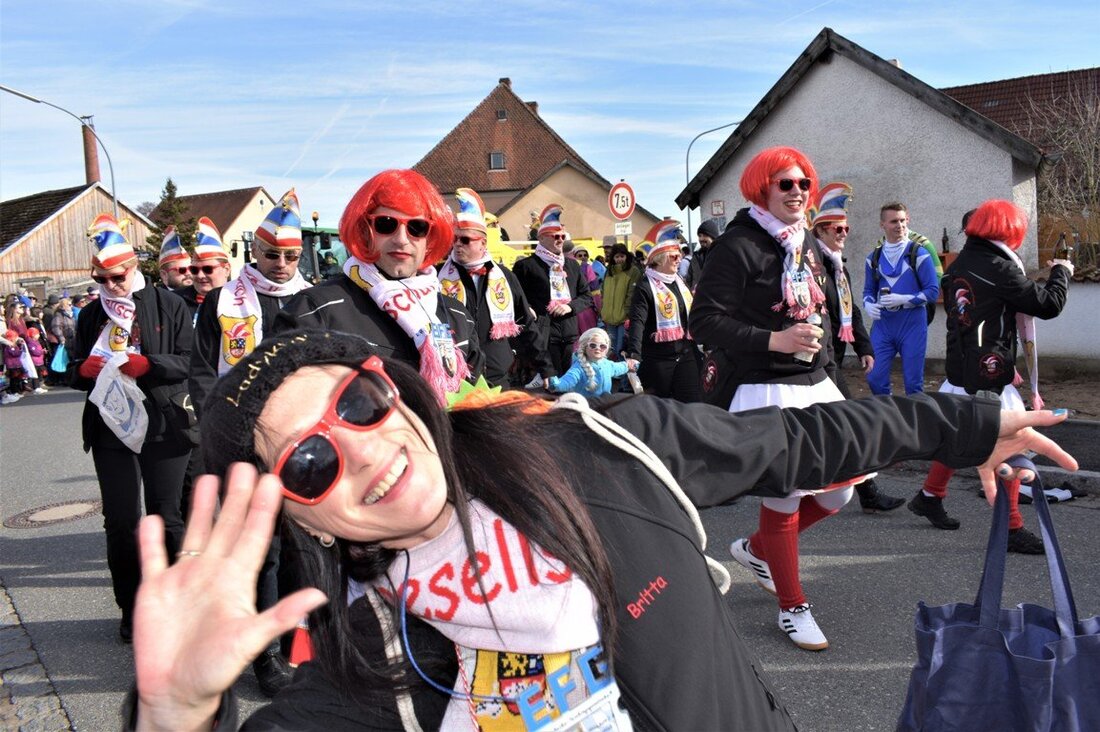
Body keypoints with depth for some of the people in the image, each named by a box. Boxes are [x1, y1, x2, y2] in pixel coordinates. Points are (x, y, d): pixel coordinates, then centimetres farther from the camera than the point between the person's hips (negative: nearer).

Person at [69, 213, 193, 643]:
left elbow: (190, 360, -8)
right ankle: (131, 608, 20)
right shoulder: (92, 315, 11)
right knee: (120, 522, 8)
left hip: (164, 426, -4)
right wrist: (86, 369, -8)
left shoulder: (168, 306, -2)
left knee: (166, 519, 5)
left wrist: (147, 365, -23)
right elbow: (76, 370, 15)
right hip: (110, 428, 4)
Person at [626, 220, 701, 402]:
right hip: (658, 358, -6)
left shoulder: (681, 283, 15)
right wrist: (634, 354, -33)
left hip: (687, 355, 6)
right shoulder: (645, 288, -8)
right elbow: (637, 322, -20)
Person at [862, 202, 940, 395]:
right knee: (875, 379, 1)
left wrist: (903, 299, -16)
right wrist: (869, 305, -6)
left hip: (912, 323, -3)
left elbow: (933, 291, -5)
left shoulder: (919, 254, -3)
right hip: (882, 323, 3)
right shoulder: (874, 258, 8)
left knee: (913, 382, 3)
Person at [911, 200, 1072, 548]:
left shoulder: (958, 264, 9)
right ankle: (1011, 529, 5)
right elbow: (1049, 304, -11)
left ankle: (929, 496, 34)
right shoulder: (999, 268, -15)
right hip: (987, 376, -8)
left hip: (959, 369, 8)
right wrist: (1061, 272, 6)